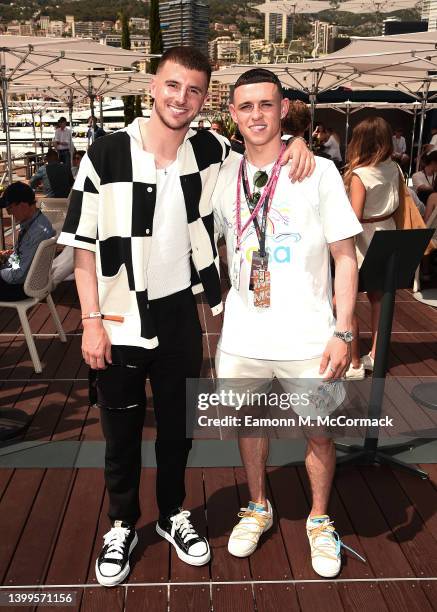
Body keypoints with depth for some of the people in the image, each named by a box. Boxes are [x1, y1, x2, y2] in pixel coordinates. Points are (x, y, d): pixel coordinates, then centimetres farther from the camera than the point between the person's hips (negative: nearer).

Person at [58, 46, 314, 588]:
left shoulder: (210, 152, -3)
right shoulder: (106, 155, -11)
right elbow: (83, 246, -7)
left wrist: (295, 141, -8)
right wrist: (91, 321, -11)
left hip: (180, 319, 3)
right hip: (119, 323, -2)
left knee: (177, 427, 18)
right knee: (122, 433, 14)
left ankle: (173, 514, 42)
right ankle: (122, 526, 38)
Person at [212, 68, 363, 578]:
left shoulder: (319, 171, -6)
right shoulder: (225, 177, 4)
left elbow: (345, 256, -5)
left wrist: (342, 332, -10)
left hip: (307, 337, -3)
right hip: (242, 336, 4)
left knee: (320, 432, 8)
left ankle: (319, 520, 34)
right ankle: (258, 507, 41)